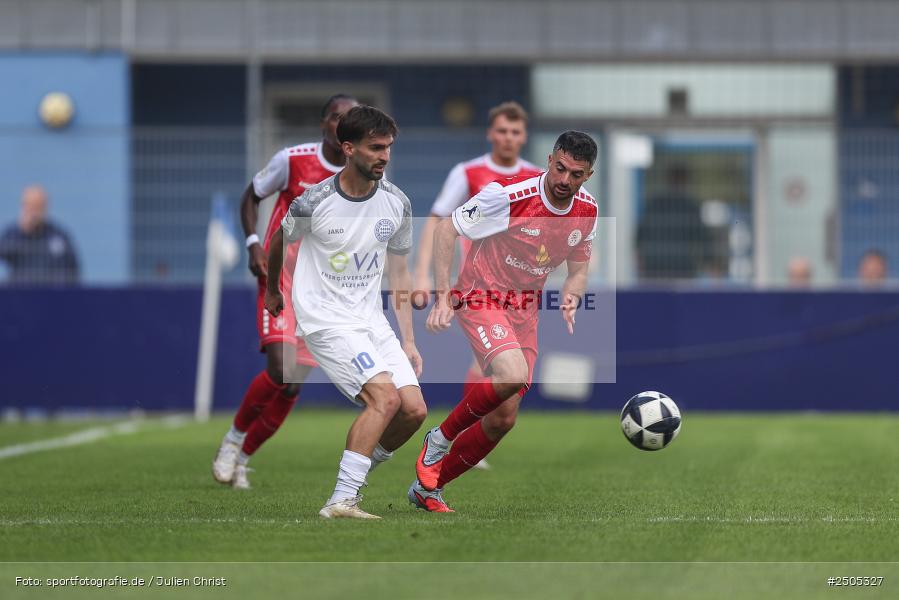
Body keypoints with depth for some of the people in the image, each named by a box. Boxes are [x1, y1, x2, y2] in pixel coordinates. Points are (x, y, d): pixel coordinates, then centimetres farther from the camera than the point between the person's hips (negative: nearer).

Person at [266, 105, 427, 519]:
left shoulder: (396, 203, 2)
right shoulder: (314, 202, -13)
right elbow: (279, 242, 9)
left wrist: (408, 341, 10)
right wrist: (272, 291, 27)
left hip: (372, 320, 6)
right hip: (324, 319, -6)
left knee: (414, 410, -6)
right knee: (385, 397, -24)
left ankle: (356, 474, 16)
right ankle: (341, 501, -21)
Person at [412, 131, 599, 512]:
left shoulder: (586, 212, -2)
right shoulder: (507, 195, -21)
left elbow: (579, 266, 14)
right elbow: (446, 230, -12)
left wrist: (571, 296, -10)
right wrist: (442, 297, -19)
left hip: (525, 309, 6)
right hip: (482, 296, -6)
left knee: (503, 419, 4)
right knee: (513, 374, -34)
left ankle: (428, 488, 22)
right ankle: (440, 438, -9)